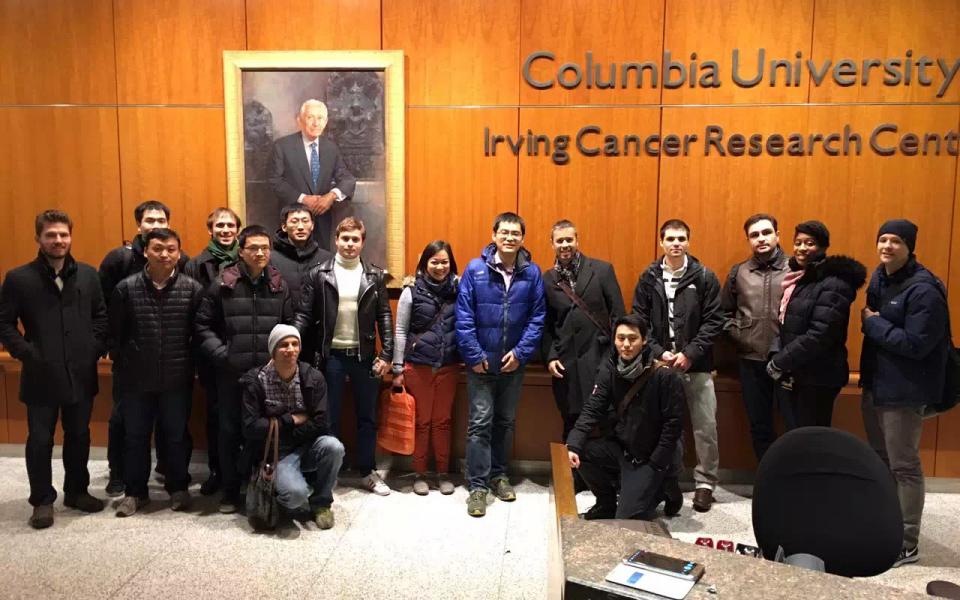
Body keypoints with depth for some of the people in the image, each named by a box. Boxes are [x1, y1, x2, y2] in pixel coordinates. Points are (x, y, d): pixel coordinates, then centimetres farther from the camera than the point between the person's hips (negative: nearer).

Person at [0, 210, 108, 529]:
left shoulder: (88, 274, 4)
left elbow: (101, 315, 9)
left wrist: (97, 348, -1)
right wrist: (26, 354, -11)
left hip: (81, 373, 3)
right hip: (41, 376, -2)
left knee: (79, 435, 14)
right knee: (40, 440, 7)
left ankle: (77, 491, 30)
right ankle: (42, 500, 22)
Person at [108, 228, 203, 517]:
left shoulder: (192, 288, -4)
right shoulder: (126, 288, -3)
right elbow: (114, 332, 3)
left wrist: (190, 364, 0)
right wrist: (123, 364, 5)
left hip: (177, 379, 0)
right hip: (136, 379, 1)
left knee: (176, 436, 12)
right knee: (135, 436, 12)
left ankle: (178, 488, 28)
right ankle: (134, 491, 27)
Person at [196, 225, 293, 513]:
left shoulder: (279, 286, 5)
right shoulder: (223, 284, -2)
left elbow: (290, 326, 8)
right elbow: (204, 325, 1)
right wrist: (221, 354, -8)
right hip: (231, 372, -1)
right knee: (230, 430, 9)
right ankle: (230, 489, 23)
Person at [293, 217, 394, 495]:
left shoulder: (375, 276, 3)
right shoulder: (318, 275, -1)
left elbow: (384, 316, 2)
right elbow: (304, 315, -2)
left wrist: (386, 354, -4)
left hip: (364, 355, 2)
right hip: (331, 355, -1)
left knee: (367, 417, 12)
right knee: (329, 417, 10)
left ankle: (368, 472, 26)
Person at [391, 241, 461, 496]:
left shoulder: (457, 289, 1)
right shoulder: (412, 291, -4)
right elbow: (400, 331, -1)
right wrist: (398, 369, -2)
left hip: (448, 366, 2)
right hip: (418, 366, -1)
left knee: (442, 421, 10)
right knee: (421, 421, 7)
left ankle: (443, 473, 23)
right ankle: (419, 474, 21)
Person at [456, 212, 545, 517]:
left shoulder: (532, 273, -3)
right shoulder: (475, 269, -9)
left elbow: (537, 317, -2)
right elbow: (464, 317, -9)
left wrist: (521, 352, -9)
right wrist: (474, 356, -12)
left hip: (513, 363, 3)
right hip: (481, 362, -2)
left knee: (506, 421, 15)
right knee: (480, 423, 0)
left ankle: (498, 474, 31)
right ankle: (477, 485, 9)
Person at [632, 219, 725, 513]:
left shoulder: (705, 277, -1)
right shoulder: (648, 278, 4)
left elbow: (714, 321, -4)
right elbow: (639, 321, 2)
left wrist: (690, 353, -12)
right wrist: (659, 353, -9)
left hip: (696, 364, -1)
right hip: (660, 363, 1)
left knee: (705, 427, 2)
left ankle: (705, 482, 18)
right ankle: (669, 479, 24)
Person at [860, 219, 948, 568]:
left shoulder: (924, 290, -19)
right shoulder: (878, 278, 9)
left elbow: (916, 344, -23)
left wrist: (873, 324, -15)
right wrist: (871, 323, -1)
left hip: (904, 389, -9)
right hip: (875, 382, 9)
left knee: (904, 466, 1)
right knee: (879, 459, 20)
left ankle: (907, 544, 13)